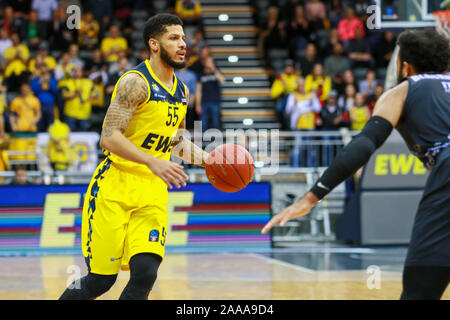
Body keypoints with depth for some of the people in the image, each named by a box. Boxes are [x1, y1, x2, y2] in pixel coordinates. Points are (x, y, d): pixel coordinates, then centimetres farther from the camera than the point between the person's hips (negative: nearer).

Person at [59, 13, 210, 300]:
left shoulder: (182, 91, 13)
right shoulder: (136, 83, -13)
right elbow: (109, 137, -21)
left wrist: (208, 159, 10)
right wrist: (153, 162, -31)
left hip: (153, 192, 6)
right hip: (114, 189, -6)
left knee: (145, 273, -13)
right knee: (101, 279, -4)